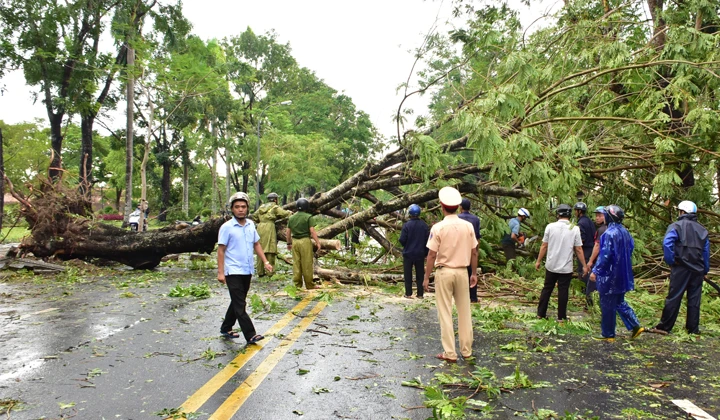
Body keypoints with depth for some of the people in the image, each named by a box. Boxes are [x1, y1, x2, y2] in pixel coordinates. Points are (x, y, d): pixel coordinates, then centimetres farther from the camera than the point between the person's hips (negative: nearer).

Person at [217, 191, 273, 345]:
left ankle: (226, 328, 32)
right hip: (233, 272, -7)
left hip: (247, 271, 7)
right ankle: (250, 335, -5)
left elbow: (256, 244, 15)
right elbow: (221, 250, -9)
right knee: (240, 306, -6)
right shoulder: (227, 227, -9)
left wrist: (265, 261, 5)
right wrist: (220, 272, -14)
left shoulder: (251, 225, 8)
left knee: (237, 303, 17)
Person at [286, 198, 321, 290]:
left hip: (295, 241, 5)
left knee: (296, 264, 8)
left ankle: (297, 285, 11)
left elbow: (288, 232, 13)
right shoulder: (308, 217, -6)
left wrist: (289, 243, 24)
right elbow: (312, 231, -12)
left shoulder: (291, 218, 10)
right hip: (305, 241, -5)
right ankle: (309, 285, 6)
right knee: (307, 264, 0)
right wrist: (318, 242, -7)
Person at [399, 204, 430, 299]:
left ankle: (408, 293, 8)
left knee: (408, 274, 7)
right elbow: (427, 240, -1)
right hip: (420, 254, 2)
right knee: (420, 274, 10)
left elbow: (402, 240, -13)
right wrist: (425, 252, 10)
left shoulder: (407, 225, -13)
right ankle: (420, 294, 10)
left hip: (408, 253, -2)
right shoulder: (424, 225, -4)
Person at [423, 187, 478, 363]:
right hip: (462, 272, 3)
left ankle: (449, 353, 7)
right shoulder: (468, 226, -1)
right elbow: (474, 252, 4)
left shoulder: (438, 227, -11)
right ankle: (466, 350, 21)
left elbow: (432, 255, -11)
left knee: (445, 313, 5)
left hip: (444, 272, -3)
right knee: (464, 312, 14)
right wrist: (474, 273, 14)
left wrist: (426, 277, -3)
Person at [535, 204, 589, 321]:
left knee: (547, 289, 13)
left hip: (551, 265, 1)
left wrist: (538, 261, 8)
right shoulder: (574, 229, -8)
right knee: (563, 291, 9)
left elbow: (544, 246, -3)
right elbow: (578, 250, -6)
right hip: (566, 267, -1)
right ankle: (561, 316, 16)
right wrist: (584, 266, 4)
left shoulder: (550, 226, -7)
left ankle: (541, 313, 19)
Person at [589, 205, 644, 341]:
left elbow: (605, 254, -23)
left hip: (610, 275, -9)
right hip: (623, 275, 9)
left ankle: (608, 334, 11)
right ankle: (635, 326, 17)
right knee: (620, 302, 22)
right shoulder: (625, 232, 7)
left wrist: (595, 271, -18)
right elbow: (630, 249, 16)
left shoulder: (610, 233, -20)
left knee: (607, 306, 2)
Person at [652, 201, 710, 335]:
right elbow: (706, 251, 12)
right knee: (694, 299, 9)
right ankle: (693, 328, 15)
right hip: (697, 269, 4)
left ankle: (665, 326, 4)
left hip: (681, 268, -4)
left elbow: (667, 244, -20)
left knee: (673, 298, 0)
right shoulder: (702, 229, 11)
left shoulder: (676, 226, -5)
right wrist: (705, 270, 17)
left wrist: (670, 261, -10)